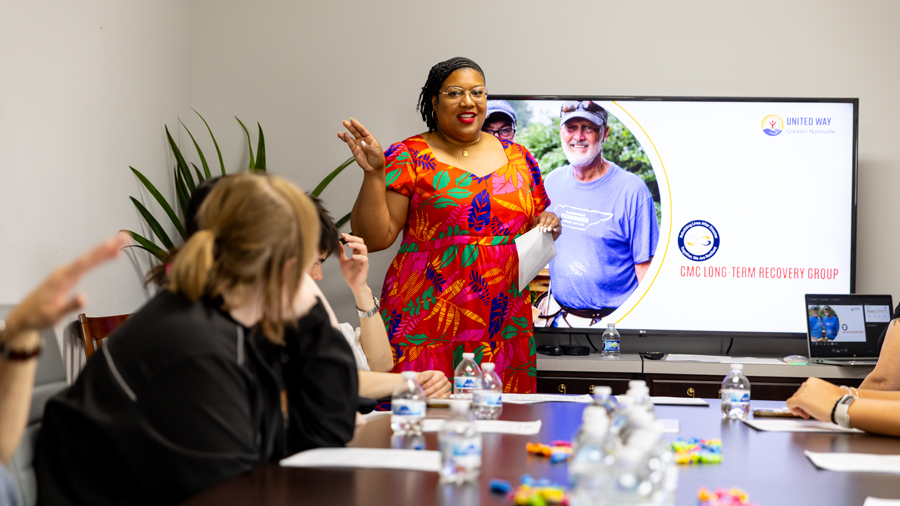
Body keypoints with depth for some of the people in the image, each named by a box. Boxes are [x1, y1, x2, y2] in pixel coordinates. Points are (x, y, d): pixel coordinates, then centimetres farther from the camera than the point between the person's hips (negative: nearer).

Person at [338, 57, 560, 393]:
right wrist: (374, 174, -15)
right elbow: (374, 238, -5)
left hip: (504, 327, 4)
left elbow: (535, 235, 23)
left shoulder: (519, 159, 13)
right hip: (427, 326, -3)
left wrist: (548, 227, 1)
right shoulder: (409, 158, 0)